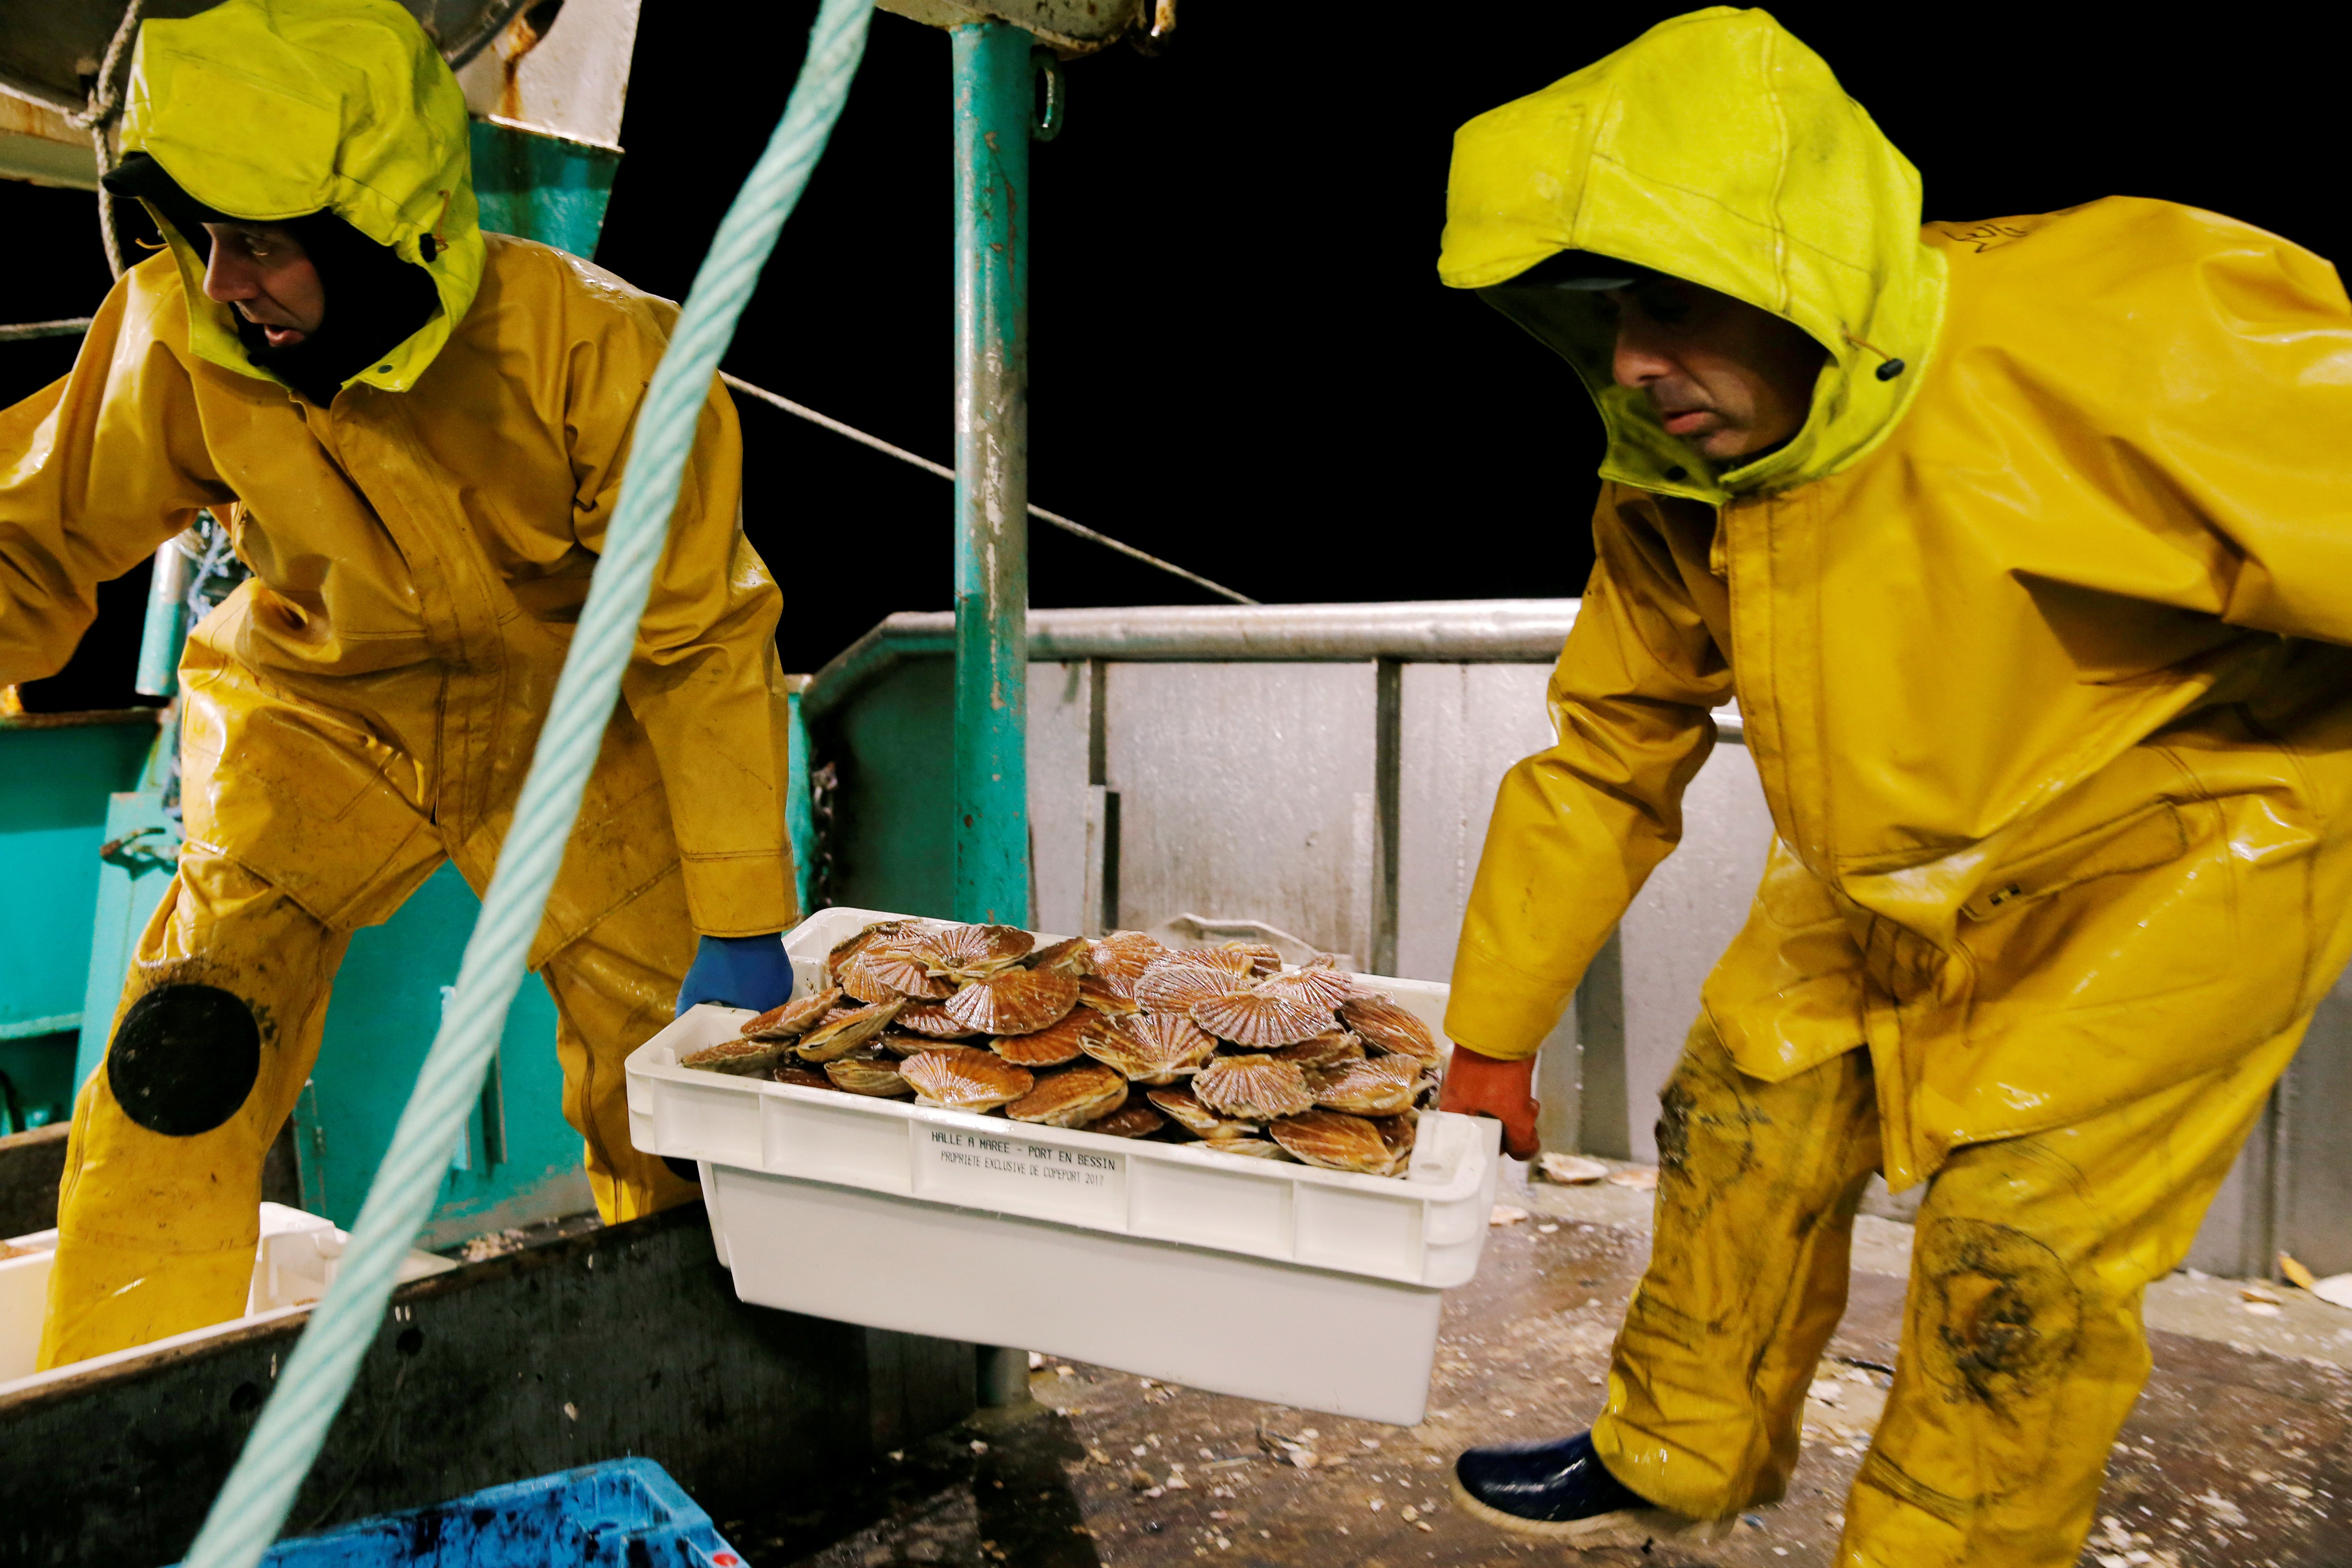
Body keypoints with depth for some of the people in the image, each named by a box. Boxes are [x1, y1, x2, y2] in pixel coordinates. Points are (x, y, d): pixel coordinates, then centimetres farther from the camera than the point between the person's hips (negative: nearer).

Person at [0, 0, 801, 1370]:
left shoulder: (591, 347, -26)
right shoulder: (178, 338, -19)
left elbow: (705, 638, -19)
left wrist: (739, 924, -17)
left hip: (560, 722, -1)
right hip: (322, 716, 2)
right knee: (179, 1071, -18)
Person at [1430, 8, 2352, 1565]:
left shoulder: (2120, 327, -33)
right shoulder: (1666, 492, -12)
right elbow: (1602, 762, -2)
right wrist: (1493, 1038, 3)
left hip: (2191, 836, -5)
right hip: (1890, 870, 6)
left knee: (2019, 1231, -11)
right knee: (1746, 1112, 7)